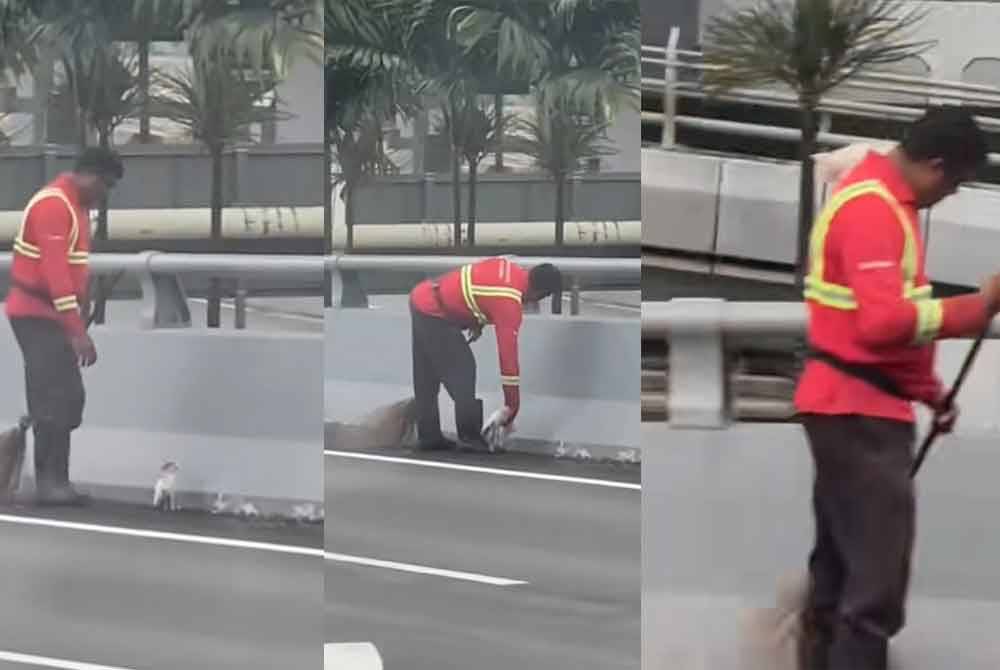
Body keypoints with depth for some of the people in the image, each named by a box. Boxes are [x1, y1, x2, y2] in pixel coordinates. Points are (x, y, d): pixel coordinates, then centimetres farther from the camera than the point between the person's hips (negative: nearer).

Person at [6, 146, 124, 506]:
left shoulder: (77, 205, 14)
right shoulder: (53, 205, -19)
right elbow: (55, 271, -25)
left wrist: (77, 321, 18)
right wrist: (77, 331, -27)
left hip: (52, 315, 10)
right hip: (37, 315, -10)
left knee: (67, 398, 10)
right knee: (55, 399, -12)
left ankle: (55, 482, 15)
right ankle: (49, 483, -10)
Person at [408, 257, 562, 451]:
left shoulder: (509, 268, 2)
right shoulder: (510, 304, -19)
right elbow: (508, 355, -18)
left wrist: (476, 321, 12)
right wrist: (511, 407, -12)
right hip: (434, 314, -9)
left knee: (427, 377, 13)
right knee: (462, 371, -5)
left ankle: (429, 437, 19)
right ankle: (470, 435, -3)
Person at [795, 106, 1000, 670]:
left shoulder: (886, 200, 15)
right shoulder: (872, 209, -18)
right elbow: (883, 322, -29)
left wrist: (932, 392, 16)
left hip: (856, 408, 11)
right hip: (859, 411, -11)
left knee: (840, 572, 17)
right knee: (876, 582, -10)